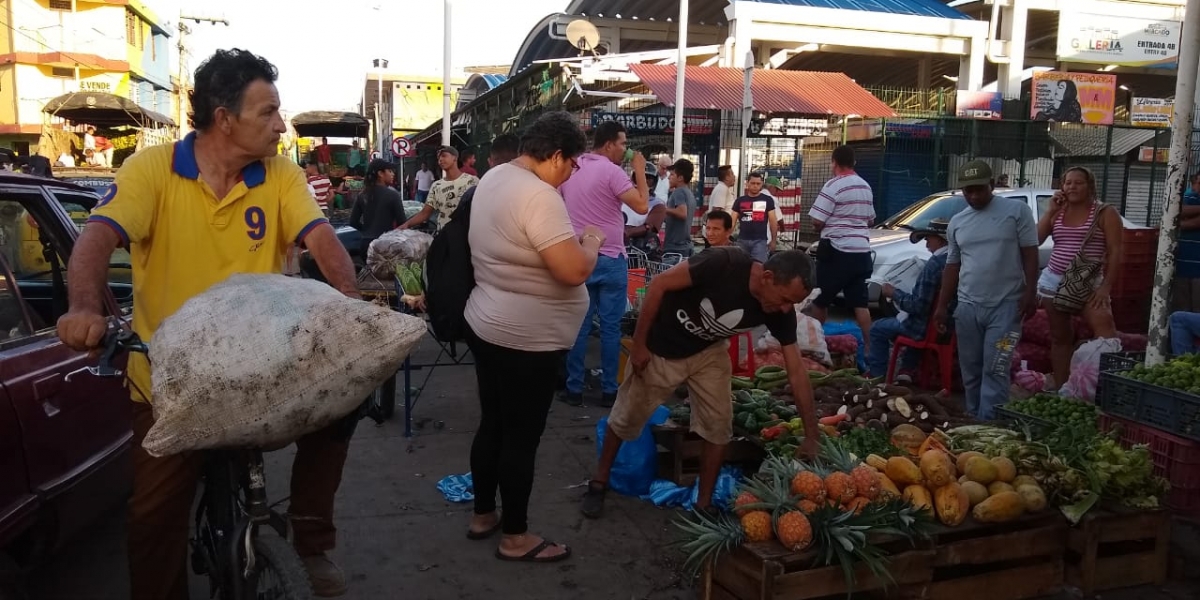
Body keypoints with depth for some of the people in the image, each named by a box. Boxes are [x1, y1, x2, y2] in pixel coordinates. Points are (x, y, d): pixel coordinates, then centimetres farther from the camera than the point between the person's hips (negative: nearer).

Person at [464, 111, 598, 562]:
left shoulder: (492, 179, 8)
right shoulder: (539, 195, -24)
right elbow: (574, 271, -27)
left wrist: (572, 240, 16)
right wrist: (591, 241, -8)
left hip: (487, 326, 10)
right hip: (527, 338, -10)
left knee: (492, 424, 20)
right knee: (521, 438, 4)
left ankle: (482, 515, 34)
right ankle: (515, 537, 18)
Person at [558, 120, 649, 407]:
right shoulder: (612, 172, -13)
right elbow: (642, 206, -16)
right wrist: (640, 172, -5)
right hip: (610, 259, -5)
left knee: (579, 325, 8)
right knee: (611, 327, 3)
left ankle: (574, 389, 10)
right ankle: (609, 390, 8)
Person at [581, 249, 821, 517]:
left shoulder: (780, 311, -19)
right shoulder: (725, 263, -35)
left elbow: (796, 370, -13)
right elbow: (659, 284, -25)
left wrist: (811, 436, -15)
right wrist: (638, 344, -21)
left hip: (708, 351, 4)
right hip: (661, 348, -4)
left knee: (719, 426, -3)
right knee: (626, 418, 9)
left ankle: (704, 505, 15)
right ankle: (598, 484, 30)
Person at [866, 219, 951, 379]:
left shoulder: (934, 264, -25)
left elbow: (918, 306, -24)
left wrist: (894, 293, -9)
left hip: (927, 327, -8)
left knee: (877, 328, 9)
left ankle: (877, 375, 15)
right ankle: (908, 368, 39)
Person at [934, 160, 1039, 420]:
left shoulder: (1017, 210, -3)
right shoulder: (956, 222, 11)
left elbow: (1030, 254, -3)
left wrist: (1030, 294, -11)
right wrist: (942, 306, 11)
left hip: (1006, 306, -5)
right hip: (967, 307, 5)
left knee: (995, 371, -8)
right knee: (971, 371, 10)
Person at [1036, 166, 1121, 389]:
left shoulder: (1104, 213, -2)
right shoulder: (1057, 213, 11)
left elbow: (1115, 252, -6)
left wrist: (1106, 286, -14)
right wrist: (1051, 210, -3)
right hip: (1053, 282, 4)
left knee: (1104, 326, -26)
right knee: (1059, 337, 9)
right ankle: (1060, 389, 16)